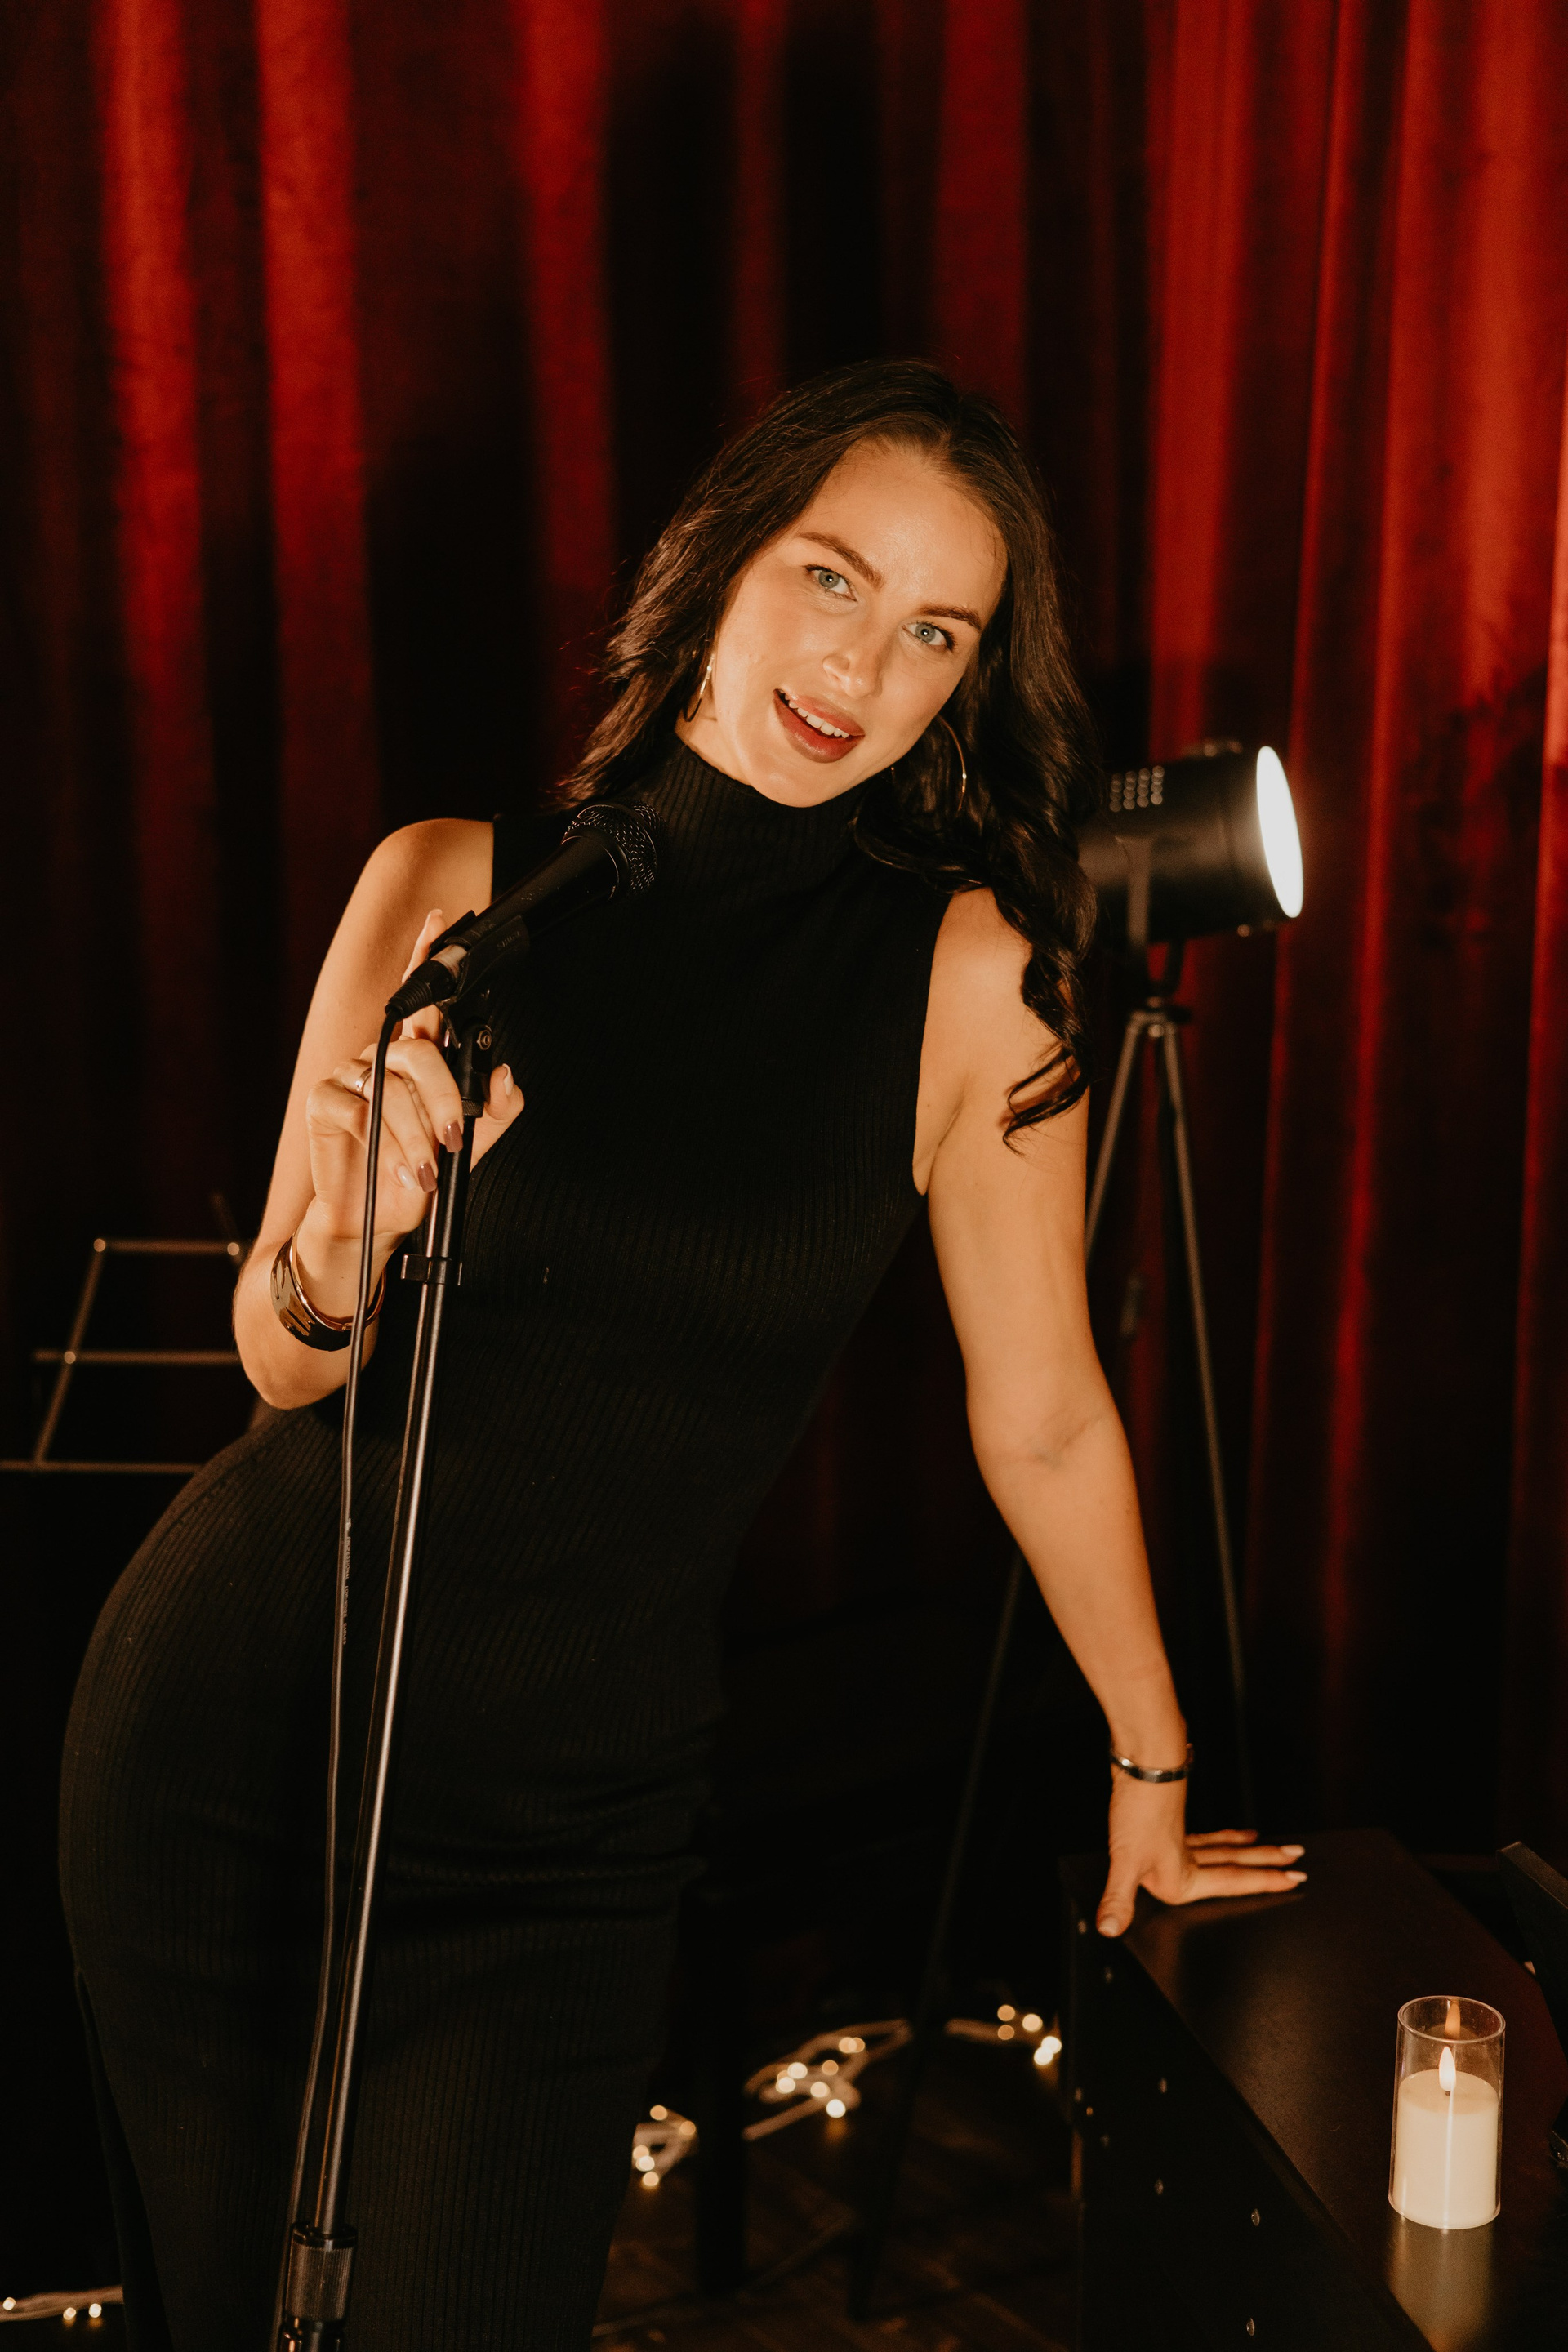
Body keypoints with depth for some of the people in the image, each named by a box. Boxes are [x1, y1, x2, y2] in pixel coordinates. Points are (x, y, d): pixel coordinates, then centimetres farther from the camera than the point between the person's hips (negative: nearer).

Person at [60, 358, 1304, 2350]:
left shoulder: (969, 977, -11)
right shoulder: (452, 889, -6)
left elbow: (1043, 1420, 0)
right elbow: (281, 1366, -1)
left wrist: (1151, 1763, 10)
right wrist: (335, 1256, -23)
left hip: (573, 1804, -1)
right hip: (229, 1715, 2)